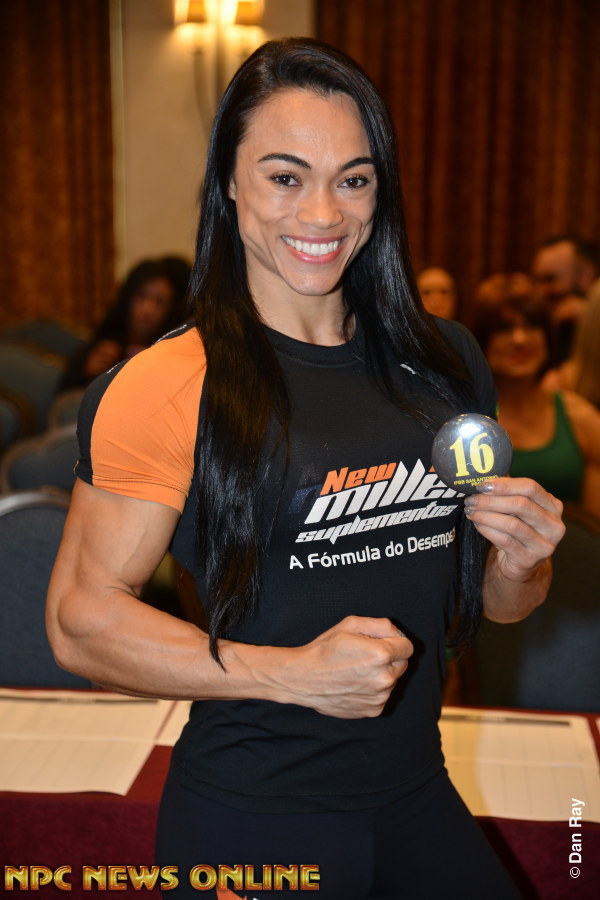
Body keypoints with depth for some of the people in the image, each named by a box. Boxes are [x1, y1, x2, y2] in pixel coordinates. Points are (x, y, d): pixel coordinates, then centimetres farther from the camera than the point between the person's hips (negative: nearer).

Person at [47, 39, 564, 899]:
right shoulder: (168, 387, -14)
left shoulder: (444, 361, 2)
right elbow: (81, 616, -15)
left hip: (419, 800, 5)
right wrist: (293, 673, -23)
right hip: (251, 824, -4)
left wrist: (520, 562, -10)